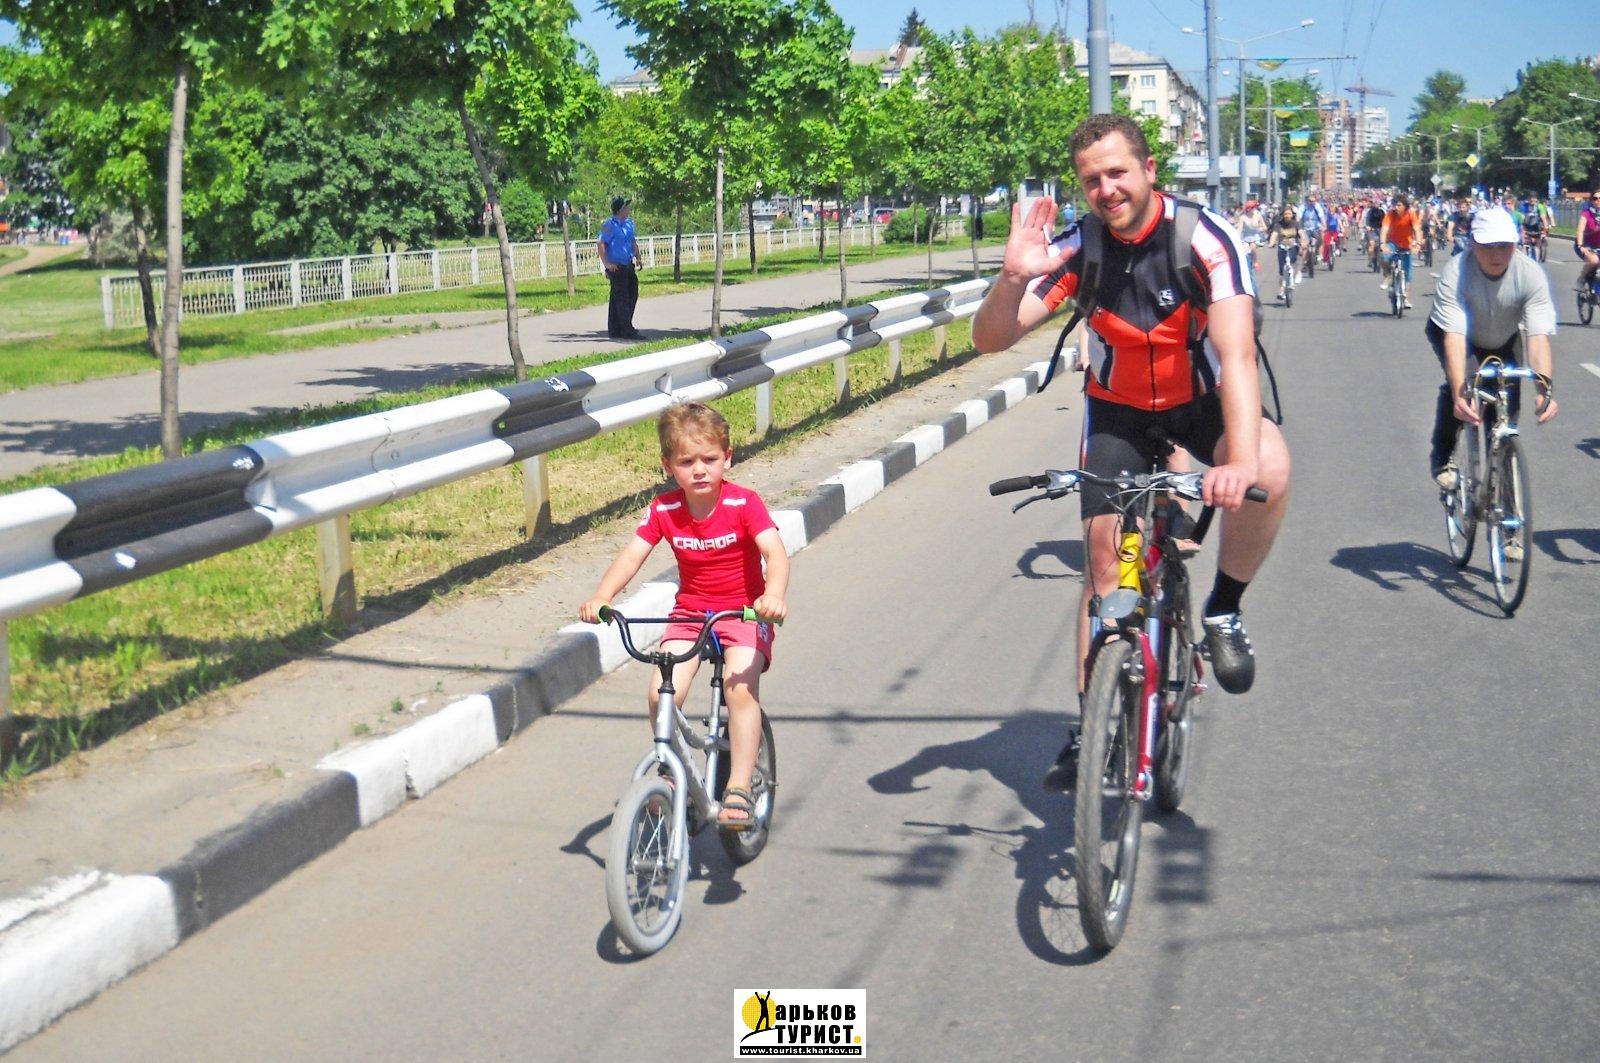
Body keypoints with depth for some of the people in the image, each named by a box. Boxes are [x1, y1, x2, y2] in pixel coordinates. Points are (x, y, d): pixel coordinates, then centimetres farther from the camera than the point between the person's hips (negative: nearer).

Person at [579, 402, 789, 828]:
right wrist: (601, 596, -33)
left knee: (740, 688, -26)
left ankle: (739, 788, -17)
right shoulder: (663, 510, -6)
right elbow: (631, 555, -14)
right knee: (661, 694, -16)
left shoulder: (744, 504, -15)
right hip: (689, 612, 3)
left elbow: (775, 552, -27)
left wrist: (773, 595, -48)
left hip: (744, 612, -3)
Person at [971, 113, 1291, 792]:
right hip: (1119, 410, 2)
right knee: (1104, 558, -4)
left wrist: (1241, 460, -53)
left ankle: (1223, 612, -10)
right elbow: (990, 339, -20)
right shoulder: (1078, 250, -18)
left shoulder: (1204, 239, -26)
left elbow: (1236, 354, -38)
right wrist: (1013, 278, -42)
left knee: (1270, 467, -34)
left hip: (1202, 399, -2)